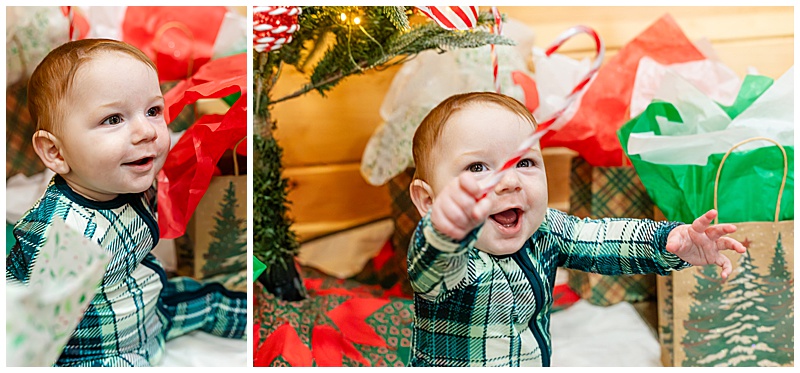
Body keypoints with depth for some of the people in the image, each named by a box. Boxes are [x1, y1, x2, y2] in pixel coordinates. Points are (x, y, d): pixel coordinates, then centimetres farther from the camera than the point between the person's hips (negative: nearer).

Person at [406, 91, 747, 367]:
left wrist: (673, 242, -19)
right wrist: (449, 230, -68)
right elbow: (437, 265, -47)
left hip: (539, 361, 5)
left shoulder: (545, 232, -6)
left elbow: (603, 238, -3)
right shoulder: (444, 257, -27)